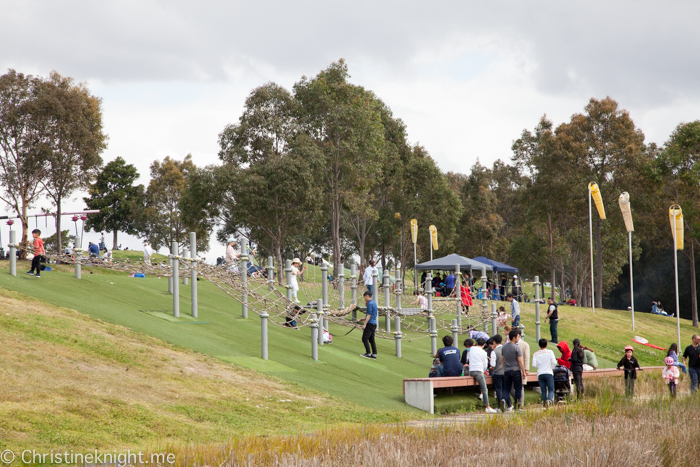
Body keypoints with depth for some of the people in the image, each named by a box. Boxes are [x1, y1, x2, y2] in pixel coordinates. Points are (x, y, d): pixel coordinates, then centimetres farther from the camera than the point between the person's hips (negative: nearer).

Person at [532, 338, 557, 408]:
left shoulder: (535, 354, 4)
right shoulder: (550, 352, 1)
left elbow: (534, 364, -4)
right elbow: (554, 362, -6)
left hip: (540, 374, 2)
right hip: (549, 373, -2)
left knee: (543, 391, 8)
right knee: (551, 390, -2)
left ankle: (544, 403, 6)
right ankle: (549, 400, -29)